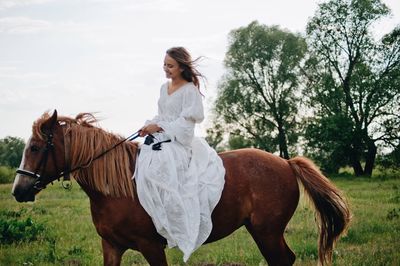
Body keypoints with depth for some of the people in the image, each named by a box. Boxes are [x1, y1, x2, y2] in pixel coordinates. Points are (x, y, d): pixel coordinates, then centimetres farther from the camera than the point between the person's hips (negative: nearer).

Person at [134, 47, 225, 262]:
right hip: (160, 139, 10)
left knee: (157, 168, -29)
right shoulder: (164, 88, 17)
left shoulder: (190, 90, -8)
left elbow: (187, 121, -14)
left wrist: (159, 127, -17)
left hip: (180, 141, -10)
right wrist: (149, 126, 3)